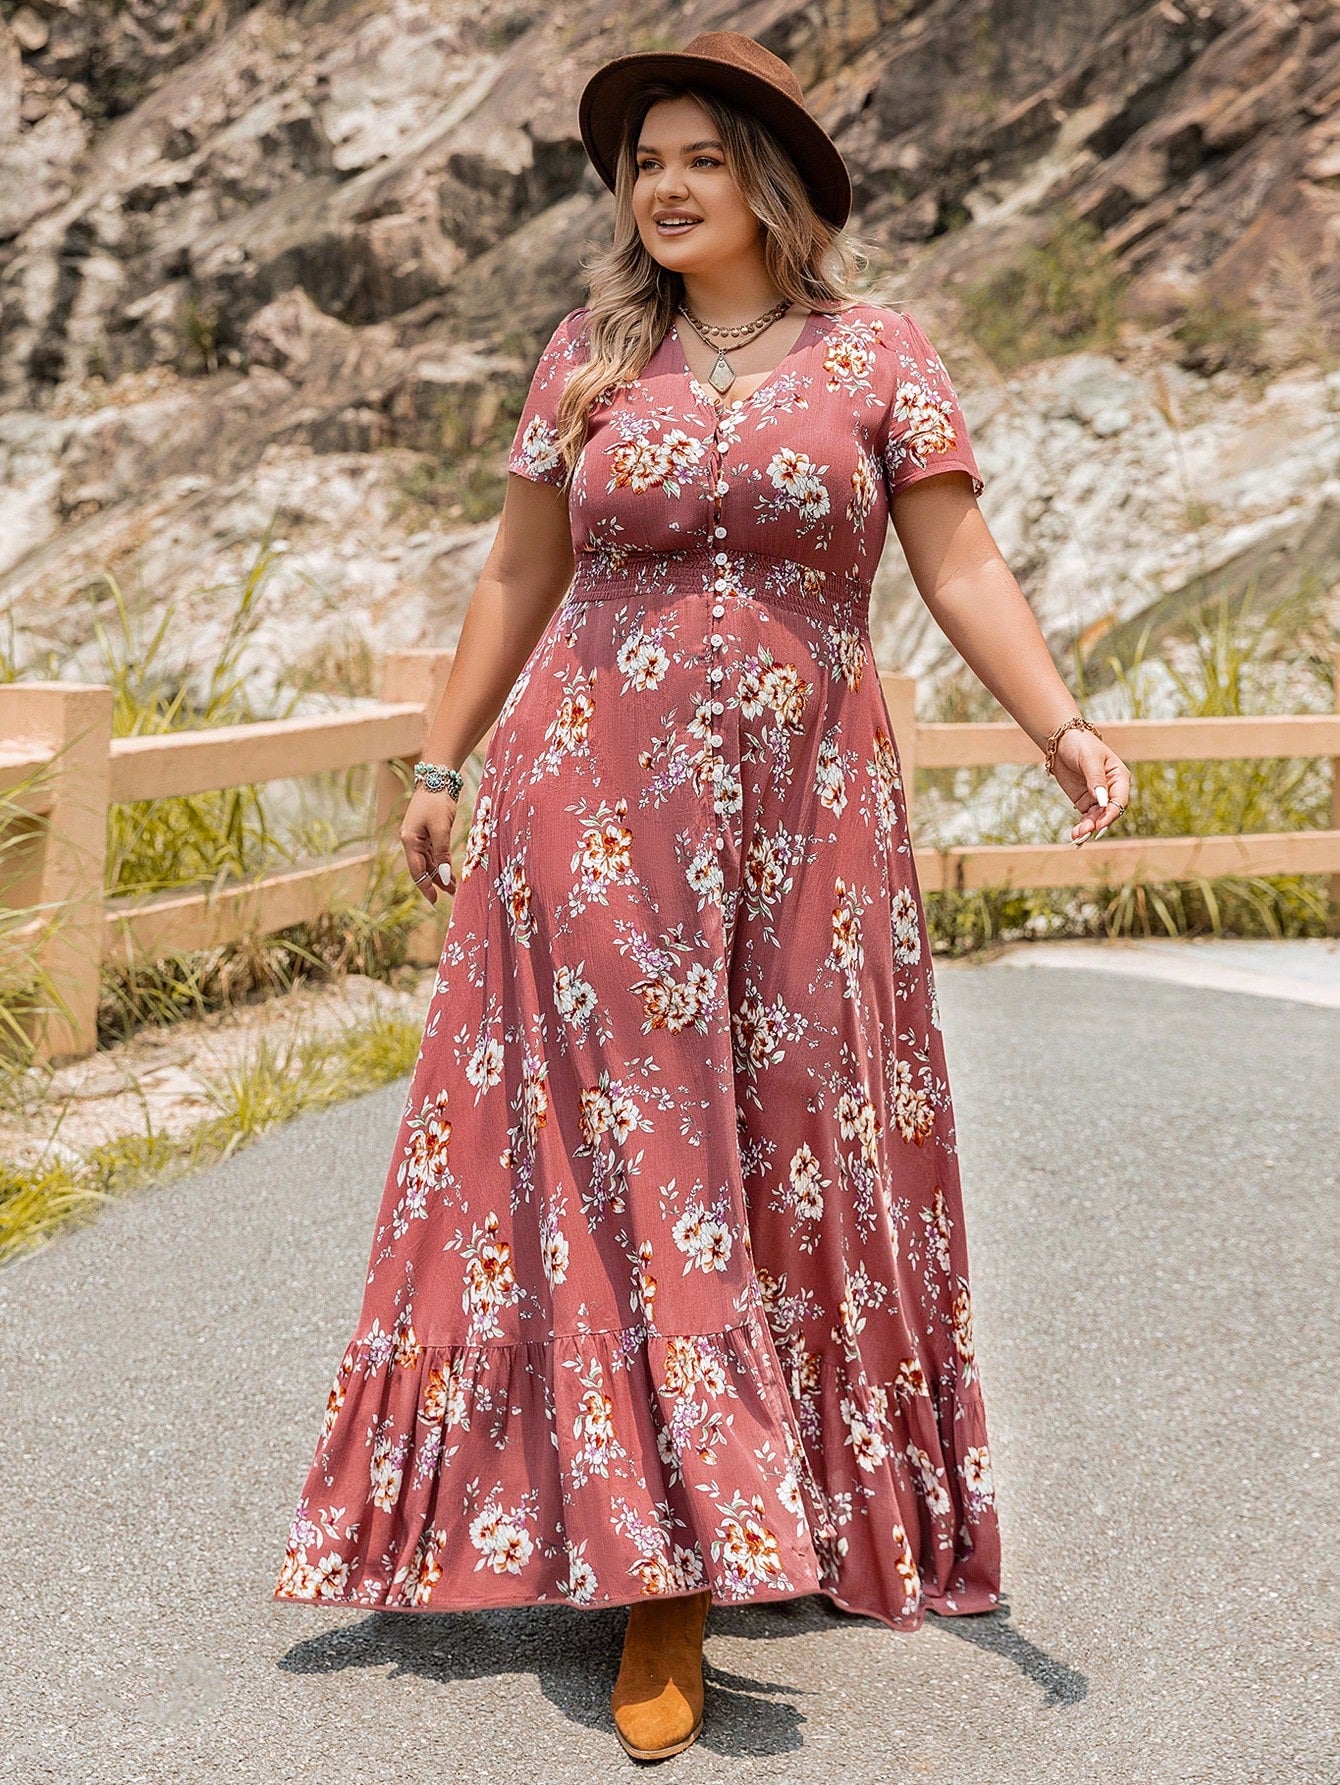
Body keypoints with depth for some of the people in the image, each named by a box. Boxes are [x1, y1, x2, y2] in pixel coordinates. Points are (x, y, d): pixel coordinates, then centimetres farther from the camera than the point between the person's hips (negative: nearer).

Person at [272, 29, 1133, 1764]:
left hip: (800, 814, 0)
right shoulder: (591, 356, 7)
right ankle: (659, 1570, 5)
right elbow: (516, 578, 11)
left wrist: (1062, 727, -16)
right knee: (620, 1158, -1)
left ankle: (794, 1513, 26)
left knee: (794, 1151, 7)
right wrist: (440, 764, 11)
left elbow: (959, 568, -2)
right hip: (597, 802, 1)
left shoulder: (879, 354, 2)